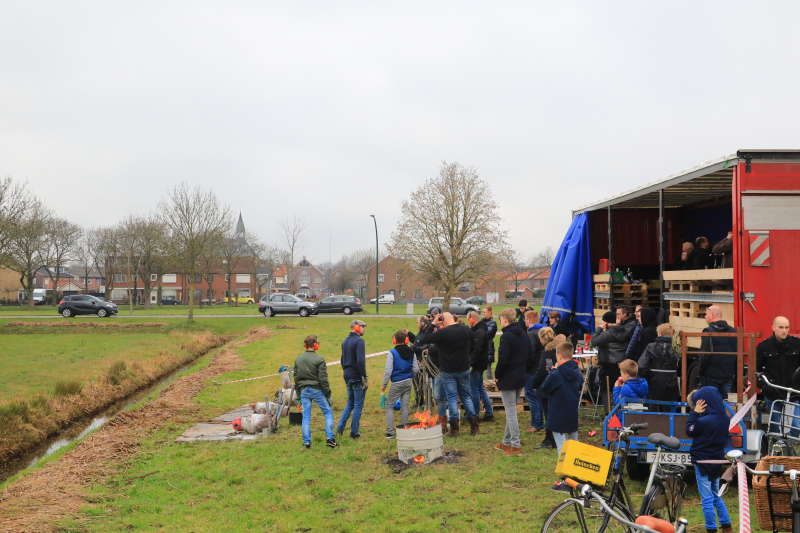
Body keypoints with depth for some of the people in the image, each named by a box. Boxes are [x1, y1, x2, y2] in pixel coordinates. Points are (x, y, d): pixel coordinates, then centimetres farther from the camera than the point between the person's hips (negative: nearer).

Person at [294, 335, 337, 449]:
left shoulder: (298, 359, 6)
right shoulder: (319, 359, -12)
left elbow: (296, 378, 11)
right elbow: (323, 379, -13)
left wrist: (298, 394, 18)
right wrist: (328, 394, -5)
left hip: (304, 391, 5)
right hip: (316, 390, -5)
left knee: (306, 416, 9)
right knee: (328, 412, 8)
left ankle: (306, 442, 9)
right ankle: (330, 438, 2)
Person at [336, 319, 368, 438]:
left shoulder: (345, 341, 12)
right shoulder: (359, 341, -16)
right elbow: (360, 361, -24)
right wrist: (365, 377, -20)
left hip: (347, 376, 8)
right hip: (357, 377, -8)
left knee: (350, 403, 19)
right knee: (358, 405, 2)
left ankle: (340, 427, 11)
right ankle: (354, 433, 6)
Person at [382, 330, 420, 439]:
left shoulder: (392, 352, -11)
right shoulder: (411, 352, 3)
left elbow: (388, 370, -12)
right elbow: (416, 369, 5)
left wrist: (384, 384, -4)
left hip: (397, 384, -4)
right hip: (408, 382, 4)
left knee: (389, 406, 5)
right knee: (404, 406, 9)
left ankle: (390, 432, -1)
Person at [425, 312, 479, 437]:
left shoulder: (442, 333, -19)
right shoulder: (466, 330, -1)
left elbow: (425, 339, -10)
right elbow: (472, 340, 21)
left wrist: (433, 323, -5)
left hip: (448, 371, -4)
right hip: (464, 369, 4)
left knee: (452, 398, 2)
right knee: (466, 396, 15)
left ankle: (454, 429, 4)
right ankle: (474, 427, 17)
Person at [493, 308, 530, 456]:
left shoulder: (507, 336, -18)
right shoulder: (524, 335, 9)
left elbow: (503, 359, -23)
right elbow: (528, 356, 14)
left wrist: (497, 375, -9)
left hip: (508, 380, -9)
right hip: (520, 378, 9)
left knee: (511, 412, -3)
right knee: (511, 410, 18)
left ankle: (516, 446, -2)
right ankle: (506, 442, 27)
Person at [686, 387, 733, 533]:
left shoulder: (703, 421, -24)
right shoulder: (725, 419, -2)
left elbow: (689, 431, -9)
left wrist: (694, 413, -7)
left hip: (703, 464, -8)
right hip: (717, 462, 8)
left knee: (707, 499, 2)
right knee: (716, 497, 21)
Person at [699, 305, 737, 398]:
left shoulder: (708, 332, -14)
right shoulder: (733, 331, 7)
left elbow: (705, 357, -17)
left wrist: (700, 372, -4)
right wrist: (733, 372, 18)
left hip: (711, 376, -6)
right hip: (728, 375, 6)